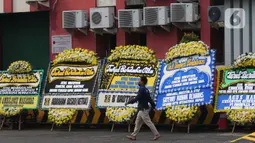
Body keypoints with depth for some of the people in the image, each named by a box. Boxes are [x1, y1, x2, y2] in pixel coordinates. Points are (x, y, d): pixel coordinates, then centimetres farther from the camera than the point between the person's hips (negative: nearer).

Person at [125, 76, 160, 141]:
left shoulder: (142, 89, -16)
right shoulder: (145, 90, 13)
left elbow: (136, 98, -20)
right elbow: (150, 99, 17)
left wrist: (128, 102, -13)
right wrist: (153, 106, 20)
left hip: (143, 109, -10)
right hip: (142, 109, 10)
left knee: (148, 122, -6)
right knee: (138, 123, 11)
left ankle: (157, 134, -4)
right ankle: (133, 136, 13)